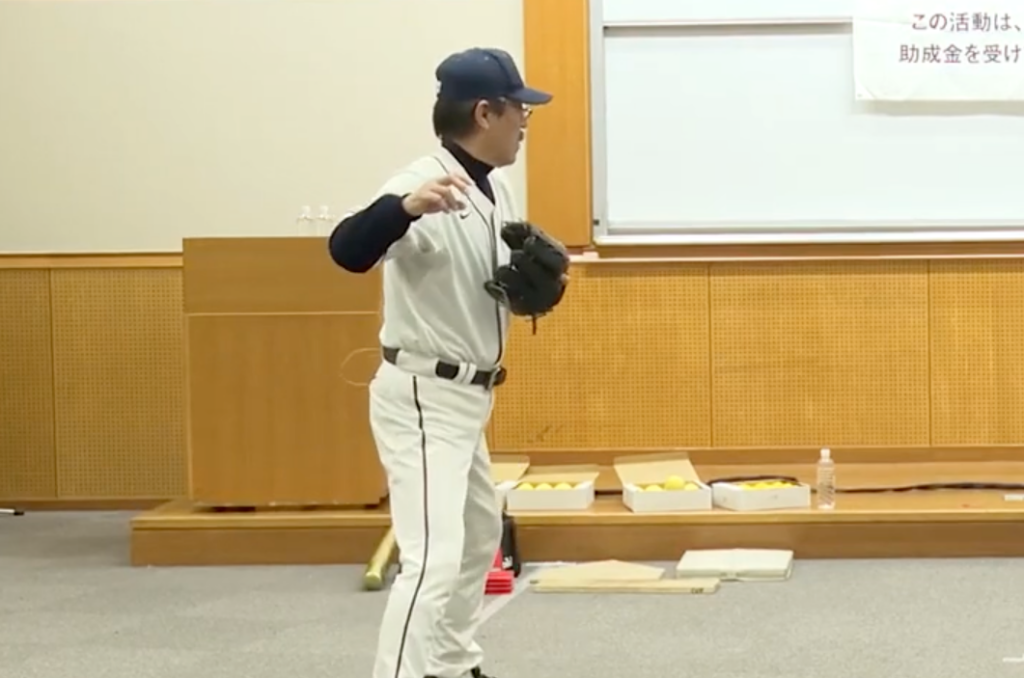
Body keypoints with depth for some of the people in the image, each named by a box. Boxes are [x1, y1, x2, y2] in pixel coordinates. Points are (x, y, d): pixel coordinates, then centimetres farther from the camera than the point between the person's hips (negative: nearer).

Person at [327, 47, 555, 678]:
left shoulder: (497, 188, 6)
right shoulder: (425, 182, -23)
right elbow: (348, 251, -40)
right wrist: (405, 206, -58)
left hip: (464, 397, 10)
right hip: (421, 398, -10)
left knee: (479, 535, 26)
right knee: (436, 557, -20)